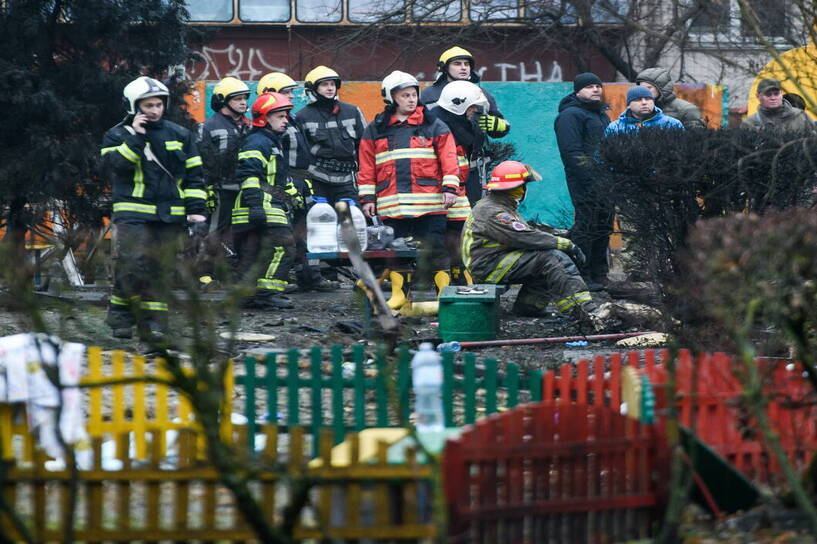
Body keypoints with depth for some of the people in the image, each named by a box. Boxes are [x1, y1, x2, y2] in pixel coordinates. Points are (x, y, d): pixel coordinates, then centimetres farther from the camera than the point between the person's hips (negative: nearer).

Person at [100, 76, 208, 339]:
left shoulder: (180, 135, 13)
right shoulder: (117, 136, 5)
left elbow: (194, 176, 15)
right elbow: (115, 165, -13)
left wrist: (196, 209, 6)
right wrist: (136, 137, -15)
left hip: (170, 216, 3)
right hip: (133, 214, -3)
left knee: (161, 268, 1)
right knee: (132, 264, -16)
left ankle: (154, 322, 7)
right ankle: (121, 315, -4)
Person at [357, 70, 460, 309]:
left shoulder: (434, 126, 7)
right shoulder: (376, 130, 12)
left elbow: (448, 159, 2)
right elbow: (367, 167, 11)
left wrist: (450, 188, -8)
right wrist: (367, 197, 5)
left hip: (429, 203, -2)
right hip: (391, 204, 2)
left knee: (435, 248, -3)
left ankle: (445, 291, 1)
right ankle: (398, 294, 14)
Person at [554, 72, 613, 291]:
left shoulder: (601, 114, 22)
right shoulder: (570, 115, -9)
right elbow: (572, 152, -17)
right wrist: (590, 178, -23)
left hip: (605, 181, 9)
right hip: (585, 182, -9)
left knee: (603, 228, 12)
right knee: (586, 227, -10)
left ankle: (599, 275, 19)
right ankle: (582, 277, -8)